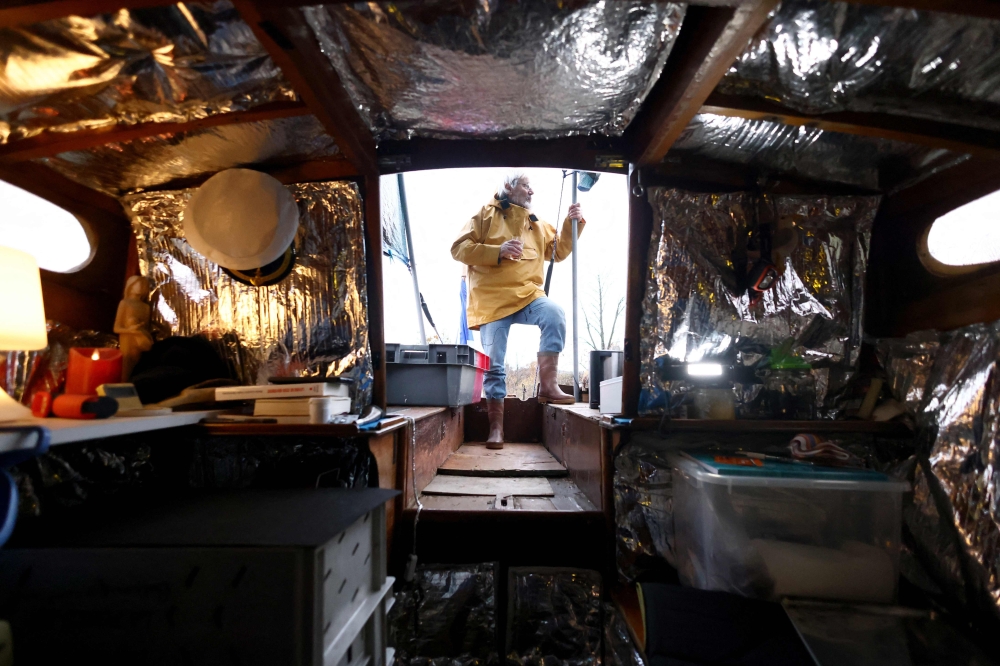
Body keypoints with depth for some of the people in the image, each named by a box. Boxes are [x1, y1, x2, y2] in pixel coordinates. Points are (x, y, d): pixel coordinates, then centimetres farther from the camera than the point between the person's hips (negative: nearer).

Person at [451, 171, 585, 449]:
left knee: (555, 315, -29)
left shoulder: (537, 224, 21)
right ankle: (496, 427, 7)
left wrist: (572, 223, 8)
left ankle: (547, 385, -20)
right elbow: (459, 249, -3)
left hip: (527, 294, 3)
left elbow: (559, 251, 22)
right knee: (494, 364, -4)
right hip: (492, 299, -3)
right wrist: (499, 251, -14)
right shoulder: (486, 215, 7)